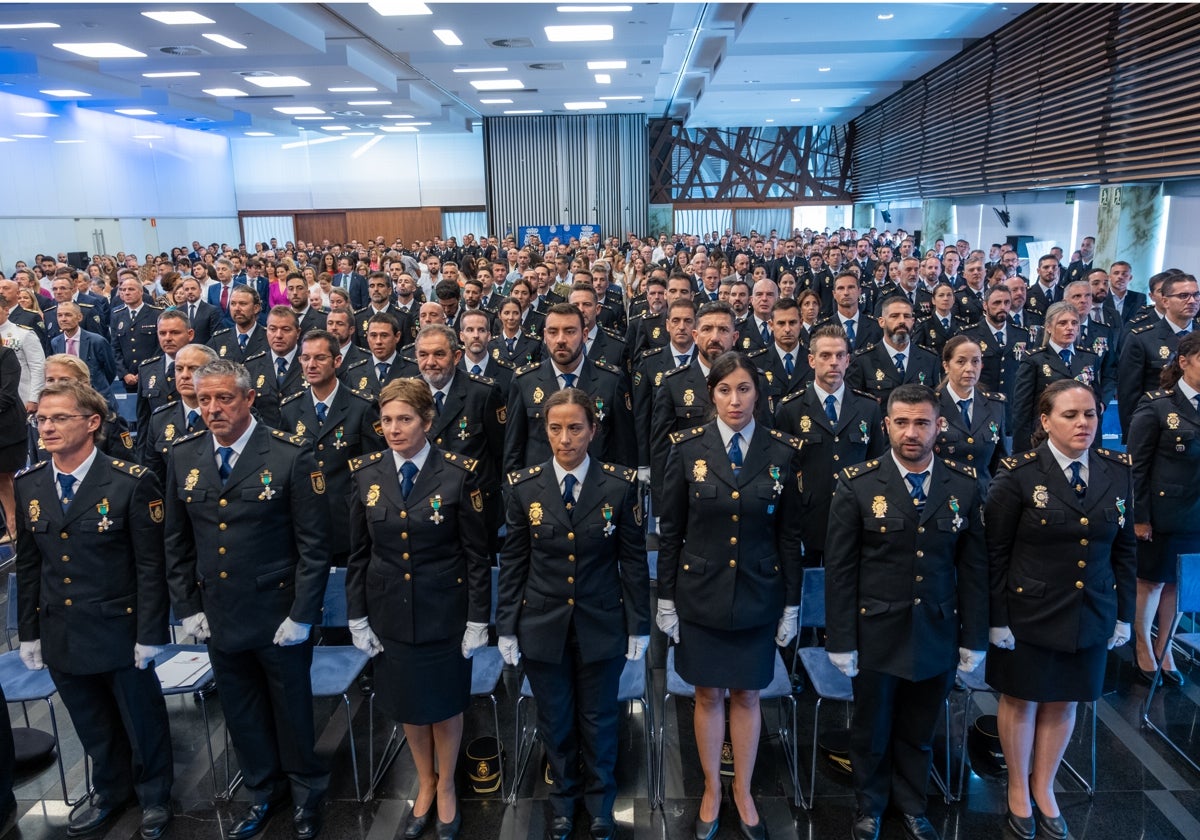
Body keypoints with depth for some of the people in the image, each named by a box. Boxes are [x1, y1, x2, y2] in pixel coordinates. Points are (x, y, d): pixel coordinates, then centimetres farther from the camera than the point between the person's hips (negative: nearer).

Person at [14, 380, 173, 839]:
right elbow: (28, 565, 7)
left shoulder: (132, 482, -16)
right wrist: (29, 633, 8)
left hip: (119, 632, -4)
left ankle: (154, 797, 38)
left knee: (142, 721, 14)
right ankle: (110, 792, 46)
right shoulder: (28, 484, 1)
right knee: (93, 728, 22)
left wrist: (149, 634, -13)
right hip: (61, 638, 5)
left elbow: (151, 565, -14)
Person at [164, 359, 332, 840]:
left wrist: (301, 616, -13)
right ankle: (263, 792, 42)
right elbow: (177, 543, 9)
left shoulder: (291, 456, -14)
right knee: (241, 714, 19)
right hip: (219, 617, 4)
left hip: (278, 615, -4)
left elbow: (314, 545, -12)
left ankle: (306, 792, 38)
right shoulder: (183, 457, 1)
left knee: (292, 710, 14)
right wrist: (187, 608, 5)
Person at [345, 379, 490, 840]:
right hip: (391, 612, 3)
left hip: (443, 611, -3)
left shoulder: (457, 473, -14)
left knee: (445, 702, 14)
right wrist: (358, 618, 2)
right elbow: (358, 554, 3)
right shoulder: (365, 473, -4)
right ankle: (425, 784, 43)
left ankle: (446, 788, 39)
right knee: (407, 703, 18)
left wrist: (478, 620, -9)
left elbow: (477, 554, -9)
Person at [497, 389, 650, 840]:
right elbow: (513, 562, -1)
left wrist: (639, 625, -2)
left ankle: (600, 802, 42)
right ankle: (564, 797, 43)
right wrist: (507, 626, 0)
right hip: (543, 626, 1)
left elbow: (633, 560, -4)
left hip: (601, 625, -1)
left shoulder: (620, 484, -9)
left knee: (598, 719, 16)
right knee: (555, 720, 17)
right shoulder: (525, 486, -7)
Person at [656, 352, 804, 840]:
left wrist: (792, 604, 1)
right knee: (708, 693, 12)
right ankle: (711, 790, 33)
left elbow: (790, 534, 0)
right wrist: (666, 599, -3)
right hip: (701, 592, 0)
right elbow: (669, 531, -3)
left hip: (758, 594, 1)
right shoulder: (687, 447, -7)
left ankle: (743, 790, 35)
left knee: (747, 694, 13)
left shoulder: (782, 452, -4)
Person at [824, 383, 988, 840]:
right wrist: (841, 640, -9)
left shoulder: (964, 484, -3)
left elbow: (974, 566, 1)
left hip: (937, 635, 2)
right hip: (877, 633, -2)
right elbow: (839, 569, -9)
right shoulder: (858, 484, -11)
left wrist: (974, 637, 1)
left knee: (918, 731, 20)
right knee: (871, 730, 17)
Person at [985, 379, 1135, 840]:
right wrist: (997, 619, -11)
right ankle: (1018, 788, 34)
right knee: (1021, 700, 12)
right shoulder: (1019, 474, -15)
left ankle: (1043, 787, 38)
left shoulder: (1117, 472, -1)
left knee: (1064, 702, 17)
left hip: (1091, 615, 4)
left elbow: (1124, 549, 6)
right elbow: (996, 553, -11)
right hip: (1029, 613, -4)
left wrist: (1124, 614, 6)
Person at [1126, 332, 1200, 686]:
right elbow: (1137, 466, -11)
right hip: (1163, 512, -4)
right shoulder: (1156, 406, -11)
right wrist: (1140, 517, -12)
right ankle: (1143, 651, 26)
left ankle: (1164, 649, 31)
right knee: (1151, 581, 9)